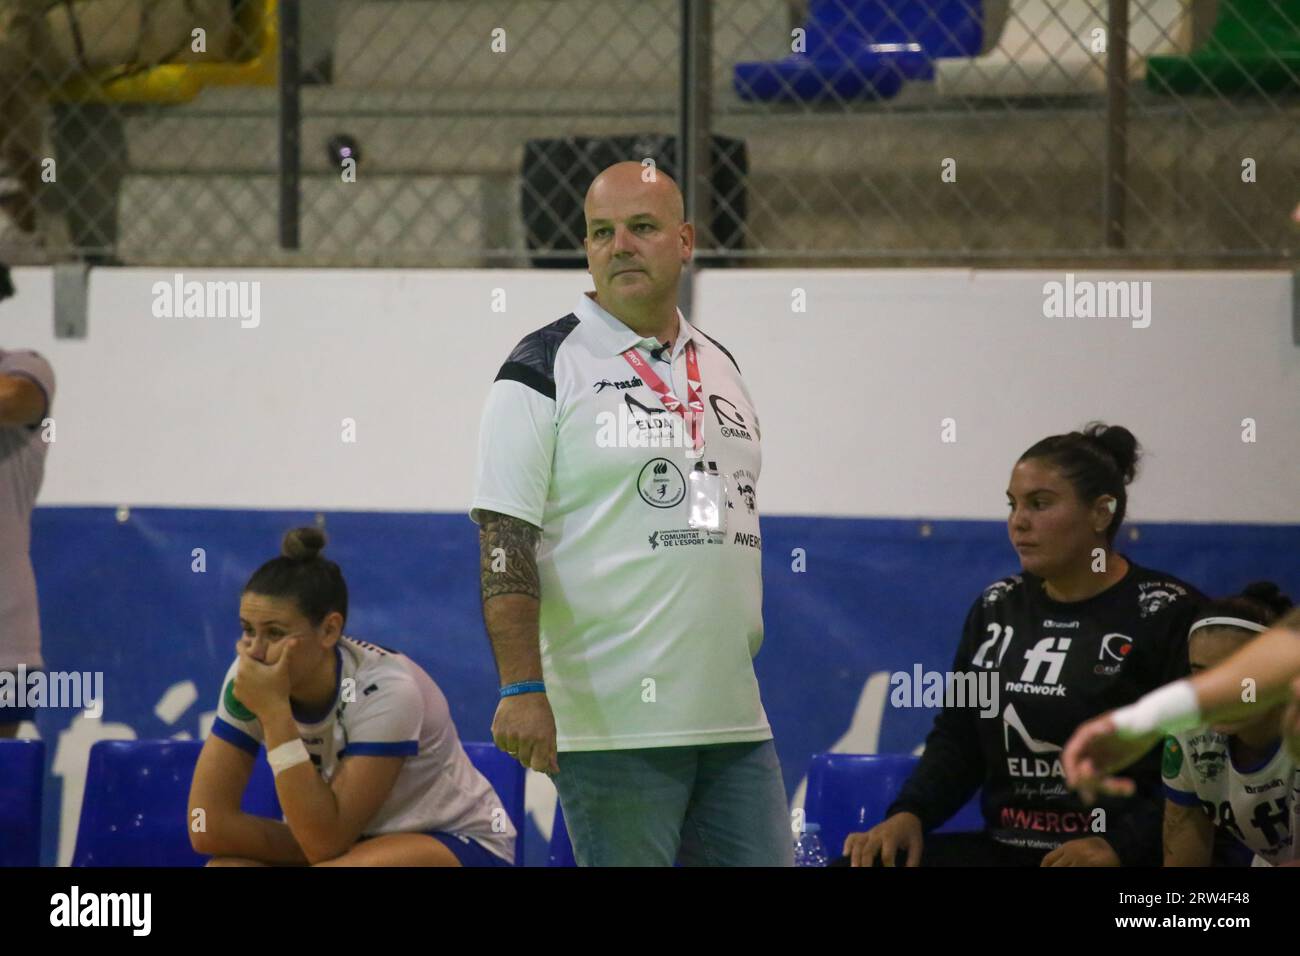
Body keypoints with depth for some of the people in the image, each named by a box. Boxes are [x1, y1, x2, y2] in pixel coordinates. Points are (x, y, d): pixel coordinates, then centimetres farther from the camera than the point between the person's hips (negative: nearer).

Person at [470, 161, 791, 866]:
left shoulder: (721, 368, 17)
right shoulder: (544, 369, -3)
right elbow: (505, 542, -10)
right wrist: (522, 688, -20)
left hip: (735, 723, 6)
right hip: (609, 723, -6)